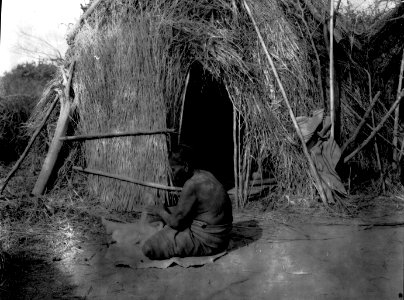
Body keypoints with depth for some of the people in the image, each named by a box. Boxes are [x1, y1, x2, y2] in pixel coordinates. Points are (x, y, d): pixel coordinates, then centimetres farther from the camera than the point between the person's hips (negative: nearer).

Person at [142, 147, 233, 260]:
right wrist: (165, 209, 10)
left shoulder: (191, 185, -21)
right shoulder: (203, 175, 8)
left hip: (207, 241, -10)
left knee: (148, 248, -15)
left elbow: (176, 222, -15)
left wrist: (160, 211, 2)